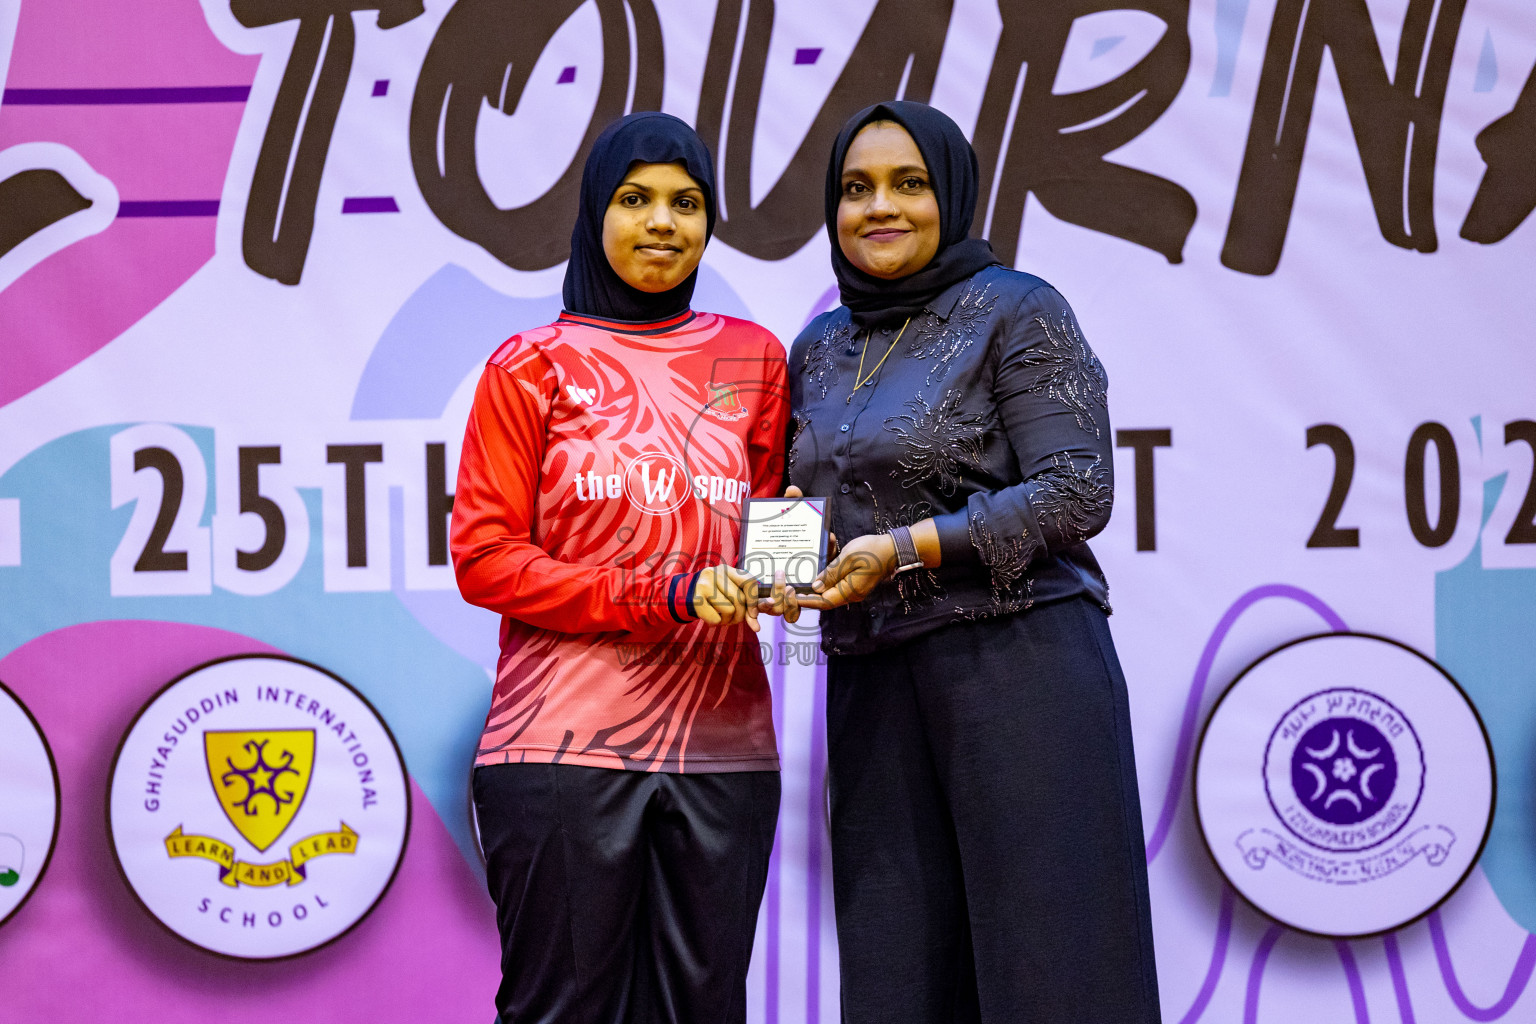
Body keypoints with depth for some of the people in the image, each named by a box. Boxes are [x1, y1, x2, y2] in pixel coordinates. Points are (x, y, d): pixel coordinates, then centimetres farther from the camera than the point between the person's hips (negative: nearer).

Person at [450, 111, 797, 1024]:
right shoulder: (533, 367, 5)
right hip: (566, 742, -3)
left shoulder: (753, 358, 13)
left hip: (721, 743, 3)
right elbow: (483, 559, -1)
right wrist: (663, 597, -11)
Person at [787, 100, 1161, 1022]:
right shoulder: (818, 349, 17)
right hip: (872, 687, 6)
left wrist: (904, 549, -15)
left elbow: (1077, 493, -9)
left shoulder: (1017, 311, -1)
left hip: (1019, 665, -5)